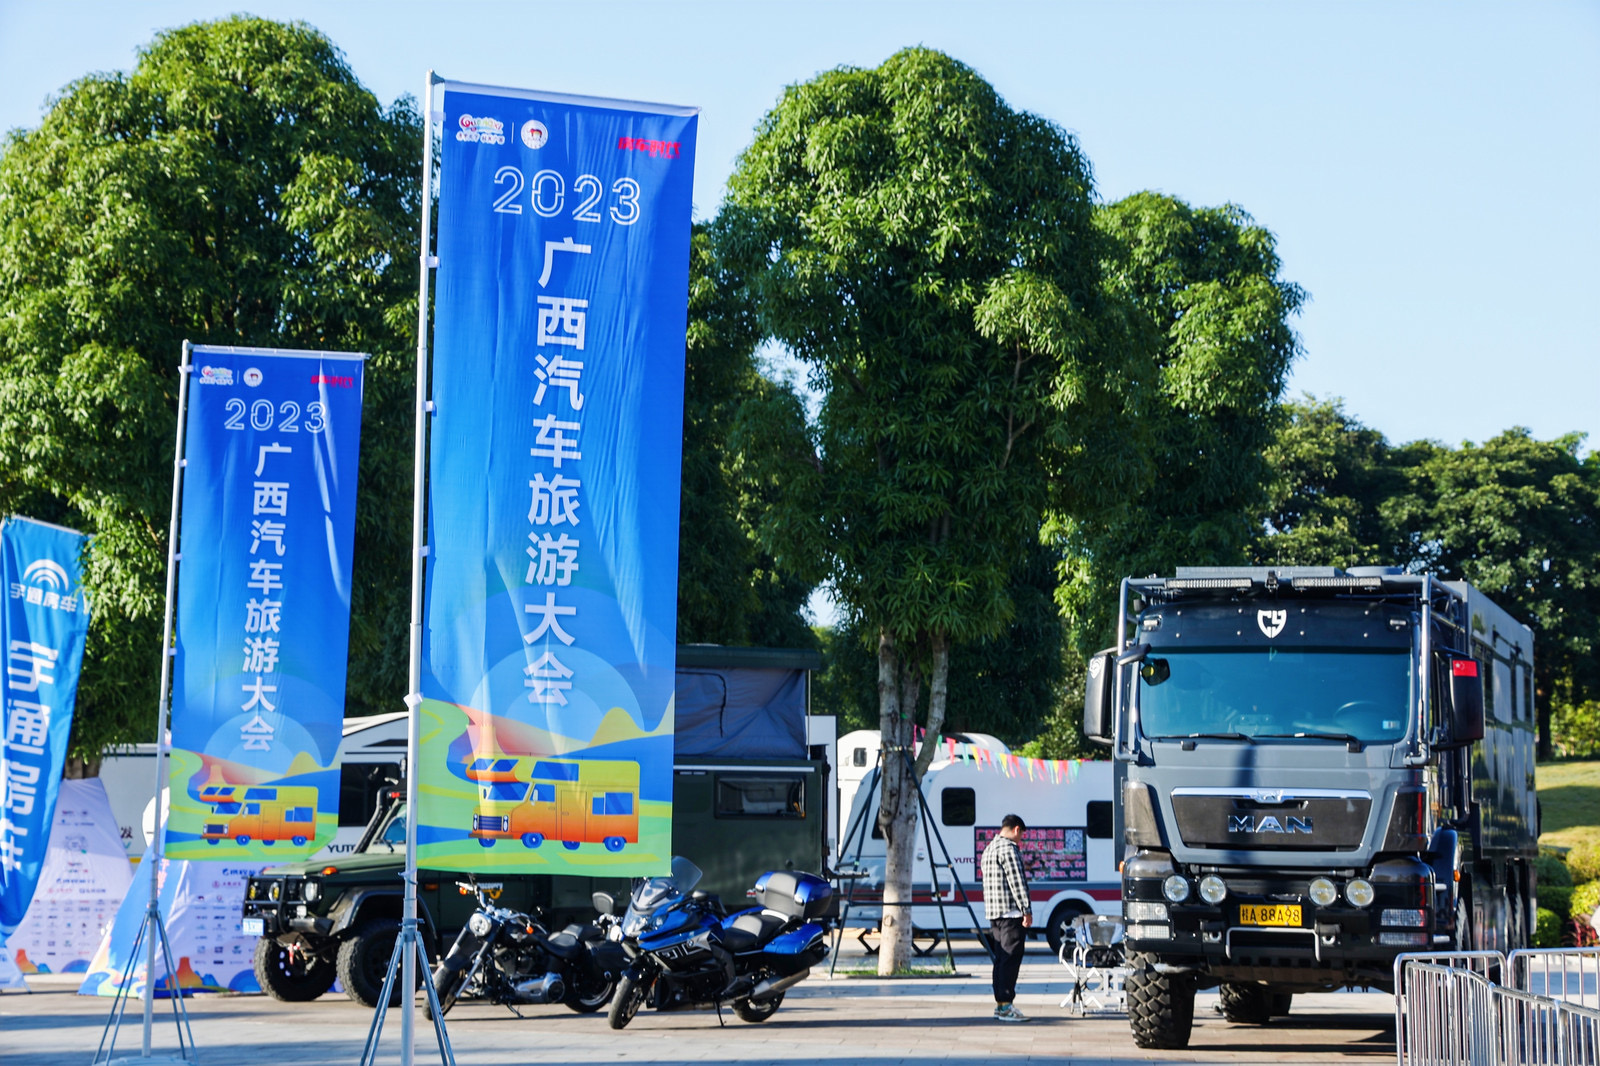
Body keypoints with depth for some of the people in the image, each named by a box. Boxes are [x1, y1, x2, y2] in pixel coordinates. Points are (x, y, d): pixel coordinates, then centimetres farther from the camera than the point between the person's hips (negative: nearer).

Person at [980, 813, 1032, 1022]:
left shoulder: (989, 849, 20)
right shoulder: (1009, 848, -11)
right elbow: (1016, 881, -17)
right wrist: (1027, 910, -16)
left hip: (993, 912, 10)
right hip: (1011, 911, -10)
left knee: (1001, 959, 12)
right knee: (1011, 959, -9)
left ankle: (1000, 1004, 13)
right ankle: (1006, 1005, -12)